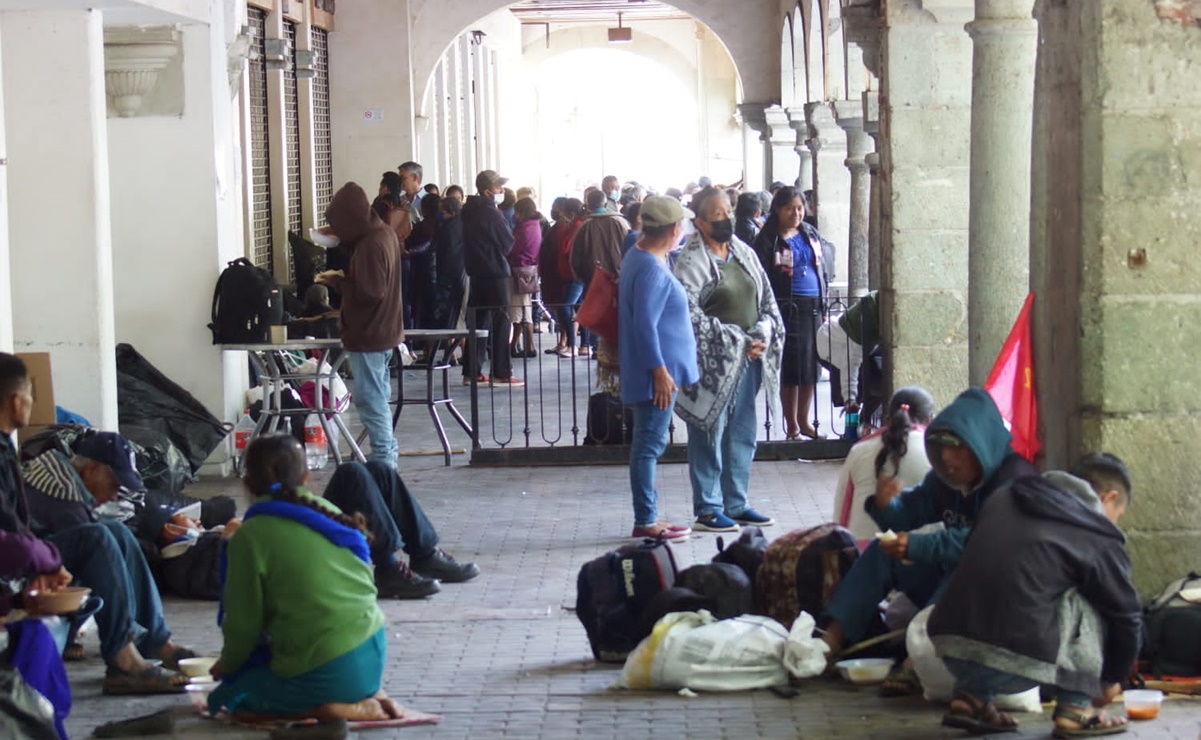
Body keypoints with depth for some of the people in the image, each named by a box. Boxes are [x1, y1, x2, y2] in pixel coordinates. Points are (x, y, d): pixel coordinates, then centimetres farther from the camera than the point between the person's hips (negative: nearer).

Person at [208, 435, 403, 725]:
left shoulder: (250, 536, -10)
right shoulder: (326, 511, 7)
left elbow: (244, 622, -6)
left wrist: (227, 665, 17)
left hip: (326, 673, -7)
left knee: (228, 698, 13)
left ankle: (331, 710, -6)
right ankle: (368, 695, 12)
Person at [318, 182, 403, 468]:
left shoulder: (370, 246, -23)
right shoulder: (383, 232, 8)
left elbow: (369, 293, -25)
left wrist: (338, 281, -14)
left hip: (368, 337, -11)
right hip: (384, 332, 11)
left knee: (370, 399, -5)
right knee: (379, 397, 19)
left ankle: (383, 457, -2)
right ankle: (388, 454, 26)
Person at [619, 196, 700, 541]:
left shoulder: (640, 256, 13)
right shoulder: (652, 270, -19)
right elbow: (645, 324, -24)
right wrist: (659, 371, -23)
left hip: (657, 370, 11)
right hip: (656, 373, -11)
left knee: (648, 443, 15)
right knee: (650, 444, -5)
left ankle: (647, 517, 22)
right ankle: (646, 522, 0)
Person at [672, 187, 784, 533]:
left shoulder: (744, 253, 12)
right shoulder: (691, 261, -9)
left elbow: (768, 299, 14)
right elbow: (691, 315, -16)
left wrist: (762, 333, -5)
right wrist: (736, 341, -15)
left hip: (748, 359, 7)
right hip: (712, 361, -7)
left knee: (743, 433, 11)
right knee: (710, 433, -1)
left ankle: (735, 504, 21)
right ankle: (707, 510, 5)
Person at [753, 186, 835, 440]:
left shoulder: (811, 234, 13)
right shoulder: (768, 239, -5)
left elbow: (824, 265, 21)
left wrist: (824, 298, 13)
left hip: (813, 305, 6)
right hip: (787, 308, -6)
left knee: (812, 364, 8)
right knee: (792, 366, -3)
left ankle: (804, 420, 21)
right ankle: (791, 424, 7)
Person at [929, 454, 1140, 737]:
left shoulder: (1002, 499, 21)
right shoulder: (1099, 538, 6)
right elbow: (1127, 616, 15)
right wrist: (1112, 680, 32)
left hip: (950, 652, 6)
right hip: (1016, 665, -6)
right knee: (1086, 600, 14)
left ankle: (972, 697, 21)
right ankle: (1076, 710, 12)